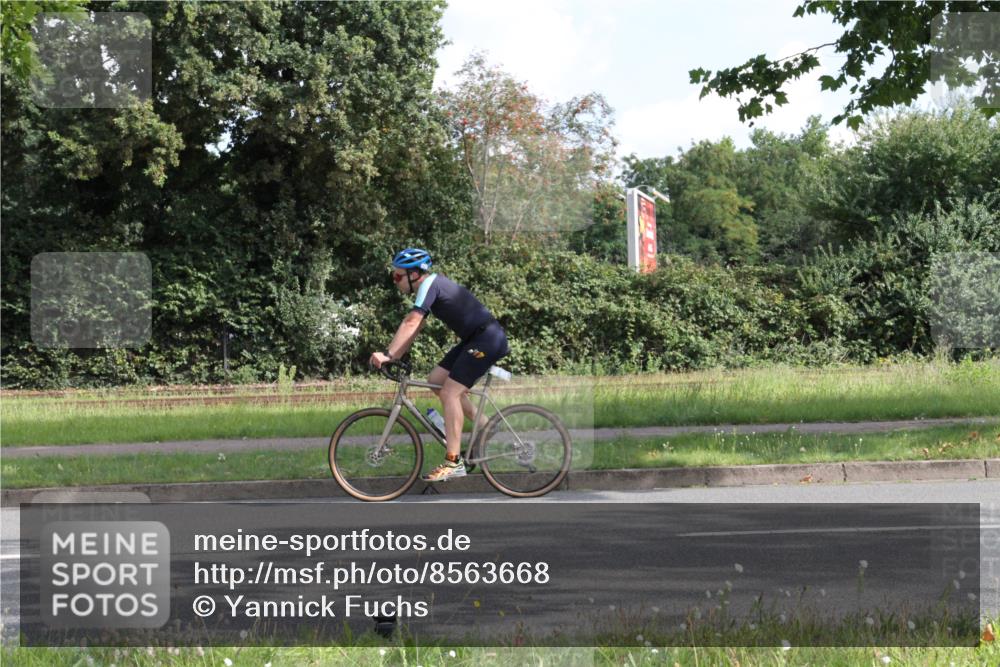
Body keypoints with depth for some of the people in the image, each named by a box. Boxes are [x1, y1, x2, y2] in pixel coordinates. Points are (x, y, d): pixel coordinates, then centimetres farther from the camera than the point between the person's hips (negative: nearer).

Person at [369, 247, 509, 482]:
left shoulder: (430, 284, -15)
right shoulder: (430, 287, 14)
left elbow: (411, 324, -26)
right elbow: (413, 327, 14)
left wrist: (387, 354, -28)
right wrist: (394, 356, 5)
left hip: (488, 339, -10)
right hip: (474, 339, 10)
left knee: (450, 392, -14)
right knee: (435, 380, 9)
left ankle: (454, 462, -12)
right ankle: (484, 425, 15)